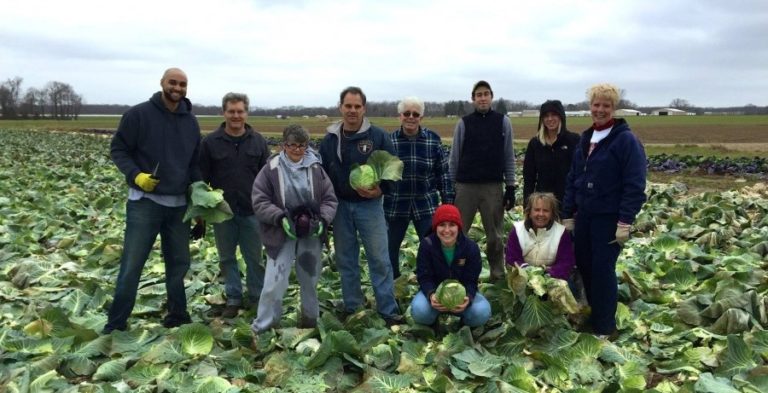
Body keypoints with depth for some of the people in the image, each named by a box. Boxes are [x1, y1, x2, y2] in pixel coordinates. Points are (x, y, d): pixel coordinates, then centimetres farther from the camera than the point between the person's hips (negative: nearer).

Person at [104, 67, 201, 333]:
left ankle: (178, 315, 28)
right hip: (144, 202, -5)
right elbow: (118, 149, -3)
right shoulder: (139, 114, -7)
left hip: (179, 204, 5)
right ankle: (116, 323, 8)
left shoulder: (190, 121, 8)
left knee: (179, 263, 12)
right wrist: (135, 175, -19)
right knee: (131, 265, -3)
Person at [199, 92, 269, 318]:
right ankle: (233, 298, 24)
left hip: (252, 212, 0)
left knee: (254, 257, 8)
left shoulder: (258, 141, 2)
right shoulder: (211, 142, -1)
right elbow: (202, 178, 2)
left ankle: (258, 298, 21)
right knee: (226, 258, 11)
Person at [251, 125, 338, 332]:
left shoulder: (316, 168, 1)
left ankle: (310, 318, 37)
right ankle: (262, 326, 15)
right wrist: (280, 218, -20)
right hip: (282, 235, -2)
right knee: (274, 283, -2)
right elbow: (259, 201, -7)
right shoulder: (271, 169, -6)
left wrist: (323, 220, -14)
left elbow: (330, 199, 3)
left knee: (310, 280, 17)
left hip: (311, 235, 3)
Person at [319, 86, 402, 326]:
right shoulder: (329, 140, 4)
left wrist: (381, 189, -19)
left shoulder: (378, 136, -5)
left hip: (369, 206, -3)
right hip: (340, 207, 3)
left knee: (379, 259, -1)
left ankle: (388, 309, 9)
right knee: (346, 260, 11)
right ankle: (351, 306, 25)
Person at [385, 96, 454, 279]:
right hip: (395, 205, 1)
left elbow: (443, 173, 1)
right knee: (390, 248, 12)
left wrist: (448, 203, 0)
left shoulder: (433, 139, -3)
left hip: (426, 205, 0)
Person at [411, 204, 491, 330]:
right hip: (434, 290, 0)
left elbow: (471, 280, -14)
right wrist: (431, 295, -39)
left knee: (482, 312, -29)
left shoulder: (471, 247, -15)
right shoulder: (426, 245, -16)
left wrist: (467, 297, -37)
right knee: (419, 311, -32)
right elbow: (424, 278, -16)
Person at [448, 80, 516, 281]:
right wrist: (450, 186, 3)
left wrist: (510, 186, 2)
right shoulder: (464, 123, 3)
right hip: (465, 185, 0)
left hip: (493, 186, 0)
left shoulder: (503, 122, 4)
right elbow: (454, 157, 6)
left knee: (495, 236, 7)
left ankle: (498, 276, 19)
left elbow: (509, 157, 6)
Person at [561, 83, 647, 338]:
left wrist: (625, 222, -20)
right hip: (584, 215, 7)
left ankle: (605, 328, 12)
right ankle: (592, 317, 30)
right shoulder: (585, 138, 12)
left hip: (609, 218, -7)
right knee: (584, 265, 12)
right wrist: (567, 215, 11)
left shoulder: (626, 140, -10)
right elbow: (573, 179, 14)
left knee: (602, 269, -2)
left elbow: (635, 185, -15)